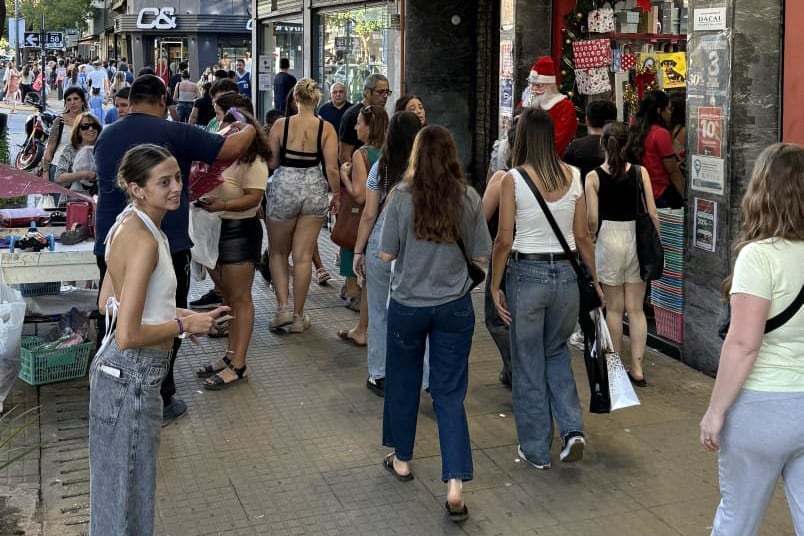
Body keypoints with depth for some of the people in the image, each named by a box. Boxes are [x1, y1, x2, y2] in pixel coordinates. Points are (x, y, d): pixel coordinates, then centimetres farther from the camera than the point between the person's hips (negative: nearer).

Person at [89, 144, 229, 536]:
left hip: (121, 370, 10)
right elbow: (128, 336, -28)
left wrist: (172, 313, 9)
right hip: (132, 375, -10)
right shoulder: (144, 241, -24)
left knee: (121, 484, 25)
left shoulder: (128, 226, 5)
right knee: (127, 489, 7)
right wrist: (185, 325, -14)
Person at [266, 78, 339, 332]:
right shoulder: (326, 128, -6)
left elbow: (271, 162, -4)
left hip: (283, 188, -1)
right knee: (303, 256, 9)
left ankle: (283, 308, 4)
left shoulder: (281, 125, -6)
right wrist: (336, 194, 6)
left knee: (278, 252, 17)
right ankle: (298, 316, 16)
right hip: (315, 189, 1)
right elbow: (331, 168, -8)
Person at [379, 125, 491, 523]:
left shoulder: (402, 195, -12)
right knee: (450, 393, 6)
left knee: (403, 382, 19)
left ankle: (402, 460, 37)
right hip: (455, 305, 1)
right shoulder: (468, 198, -7)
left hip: (408, 304, -1)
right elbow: (480, 256, 0)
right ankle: (455, 486, -2)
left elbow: (386, 255, -8)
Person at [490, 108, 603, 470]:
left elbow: (504, 240, -10)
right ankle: (572, 428, 9)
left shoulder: (513, 179, -10)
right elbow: (582, 237, 3)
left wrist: (495, 286, -1)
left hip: (527, 274, -3)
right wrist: (595, 280, 14)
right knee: (557, 352, 25)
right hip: (566, 273, 4)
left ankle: (537, 450, 21)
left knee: (528, 365, 11)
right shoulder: (573, 177, 0)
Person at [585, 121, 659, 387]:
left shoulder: (594, 177, -6)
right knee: (636, 309, 7)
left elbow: (592, 219, -8)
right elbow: (652, 213, -2)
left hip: (608, 238, -1)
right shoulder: (640, 172, -3)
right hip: (637, 238, 1)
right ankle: (637, 369, 8)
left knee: (614, 308, 9)